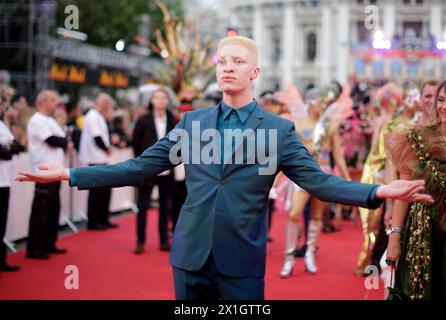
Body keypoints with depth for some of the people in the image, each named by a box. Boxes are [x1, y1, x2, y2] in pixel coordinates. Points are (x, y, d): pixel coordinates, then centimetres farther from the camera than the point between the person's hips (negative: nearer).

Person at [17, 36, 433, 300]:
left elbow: (317, 180, -7)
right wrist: (70, 174, 2)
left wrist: (379, 192, -22)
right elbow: (140, 167, 6)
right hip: (190, 254, 3)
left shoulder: (278, 128, -1)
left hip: (242, 261, -2)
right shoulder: (192, 121, 6)